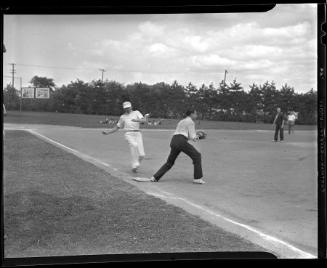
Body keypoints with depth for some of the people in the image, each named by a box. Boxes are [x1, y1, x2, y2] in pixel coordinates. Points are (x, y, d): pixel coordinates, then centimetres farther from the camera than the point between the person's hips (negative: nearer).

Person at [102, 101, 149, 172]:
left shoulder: (136, 113, 13)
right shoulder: (123, 117, 20)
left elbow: (144, 120, -4)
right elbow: (117, 127, 27)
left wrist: (137, 120, -25)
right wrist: (108, 132, 15)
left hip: (137, 134, 1)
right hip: (129, 134, 0)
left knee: (142, 155, -9)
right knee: (134, 145, -36)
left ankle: (135, 166, 20)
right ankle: (135, 165, -33)